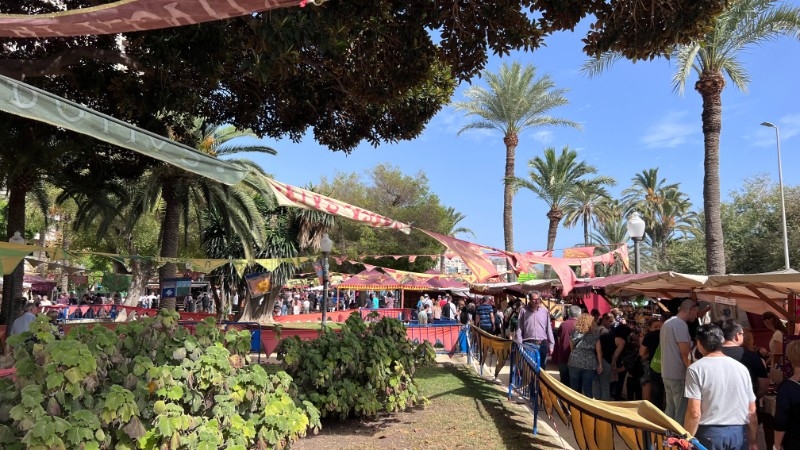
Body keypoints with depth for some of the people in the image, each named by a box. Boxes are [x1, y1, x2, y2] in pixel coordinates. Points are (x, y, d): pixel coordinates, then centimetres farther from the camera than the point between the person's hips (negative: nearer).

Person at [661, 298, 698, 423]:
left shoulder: (667, 323, 15)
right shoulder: (680, 324, -15)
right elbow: (685, 353, -19)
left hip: (667, 373, 9)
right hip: (678, 374, -9)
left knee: (670, 410, 15)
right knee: (681, 412, -3)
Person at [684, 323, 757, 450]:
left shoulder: (696, 368, -9)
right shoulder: (741, 367, 5)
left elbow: (694, 412, -14)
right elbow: (752, 412, 9)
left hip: (710, 433, -4)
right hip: (739, 433, 4)